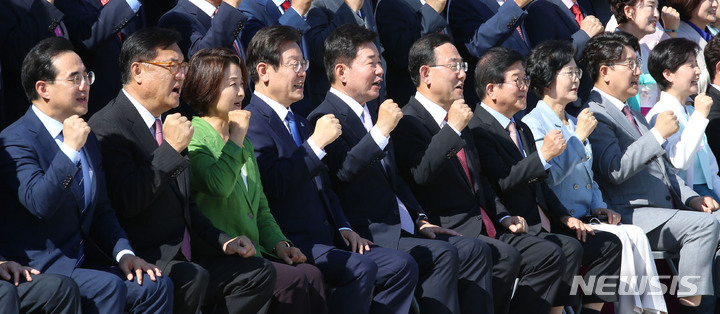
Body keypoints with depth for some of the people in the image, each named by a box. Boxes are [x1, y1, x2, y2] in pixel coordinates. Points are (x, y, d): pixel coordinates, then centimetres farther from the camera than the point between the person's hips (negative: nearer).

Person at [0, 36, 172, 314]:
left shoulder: (87, 137, 17)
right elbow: (38, 204, -26)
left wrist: (124, 253, 4)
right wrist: (70, 149, -28)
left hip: (81, 260, 8)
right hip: (38, 267, -8)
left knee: (156, 285, -12)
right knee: (108, 287, -29)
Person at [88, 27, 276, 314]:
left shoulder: (168, 125, 19)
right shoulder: (107, 126, -11)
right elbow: (127, 204, -23)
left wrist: (223, 241, 14)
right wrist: (171, 149, -20)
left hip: (183, 255, 9)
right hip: (141, 260, -9)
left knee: (258, 271, -5)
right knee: (193, 277, -33)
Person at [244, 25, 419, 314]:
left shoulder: (300, 124, 24)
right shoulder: (252, 122, -9)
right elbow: (272, 185, -23)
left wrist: (343, 228, 11)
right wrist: (316, 143, -17)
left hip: (324, 238, 9)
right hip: (291, 244, -9)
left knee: (403, 266, -5)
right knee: (361, 268, -30)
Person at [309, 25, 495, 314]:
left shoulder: (373, 112, 20)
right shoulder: (326, 118, -9)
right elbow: (342, 172, -28)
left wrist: (419, 220, 17)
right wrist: (381, 130, -26)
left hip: (402, 228, 9)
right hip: (368, 236, -9)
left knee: (475, 250, -2)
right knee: (441, 254, -26)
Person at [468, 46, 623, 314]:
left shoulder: (523, 129, 23)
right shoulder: (478, 130, -9)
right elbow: (501, 183, -21)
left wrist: (564, 217, 11)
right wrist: (544, 156, -22)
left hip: (542, 228, 10)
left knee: (608, 243, 0)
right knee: (569, 248, -30)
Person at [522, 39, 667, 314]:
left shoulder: (575, 123, 21)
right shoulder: (533, 124, -6)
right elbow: (550, 175, -19)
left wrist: (599, 208, 8)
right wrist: (579, 137, -13)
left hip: (585, 219, 7)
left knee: (636, 235, -18)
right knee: (620, 239, -25)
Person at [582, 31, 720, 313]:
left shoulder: (631, 114, 25)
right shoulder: (595, 115, -8)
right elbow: (615, 170, -21)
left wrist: (691, 198, 12)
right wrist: (658, 134, -19)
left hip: (663, 210, 10)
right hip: (630, 215, -10)